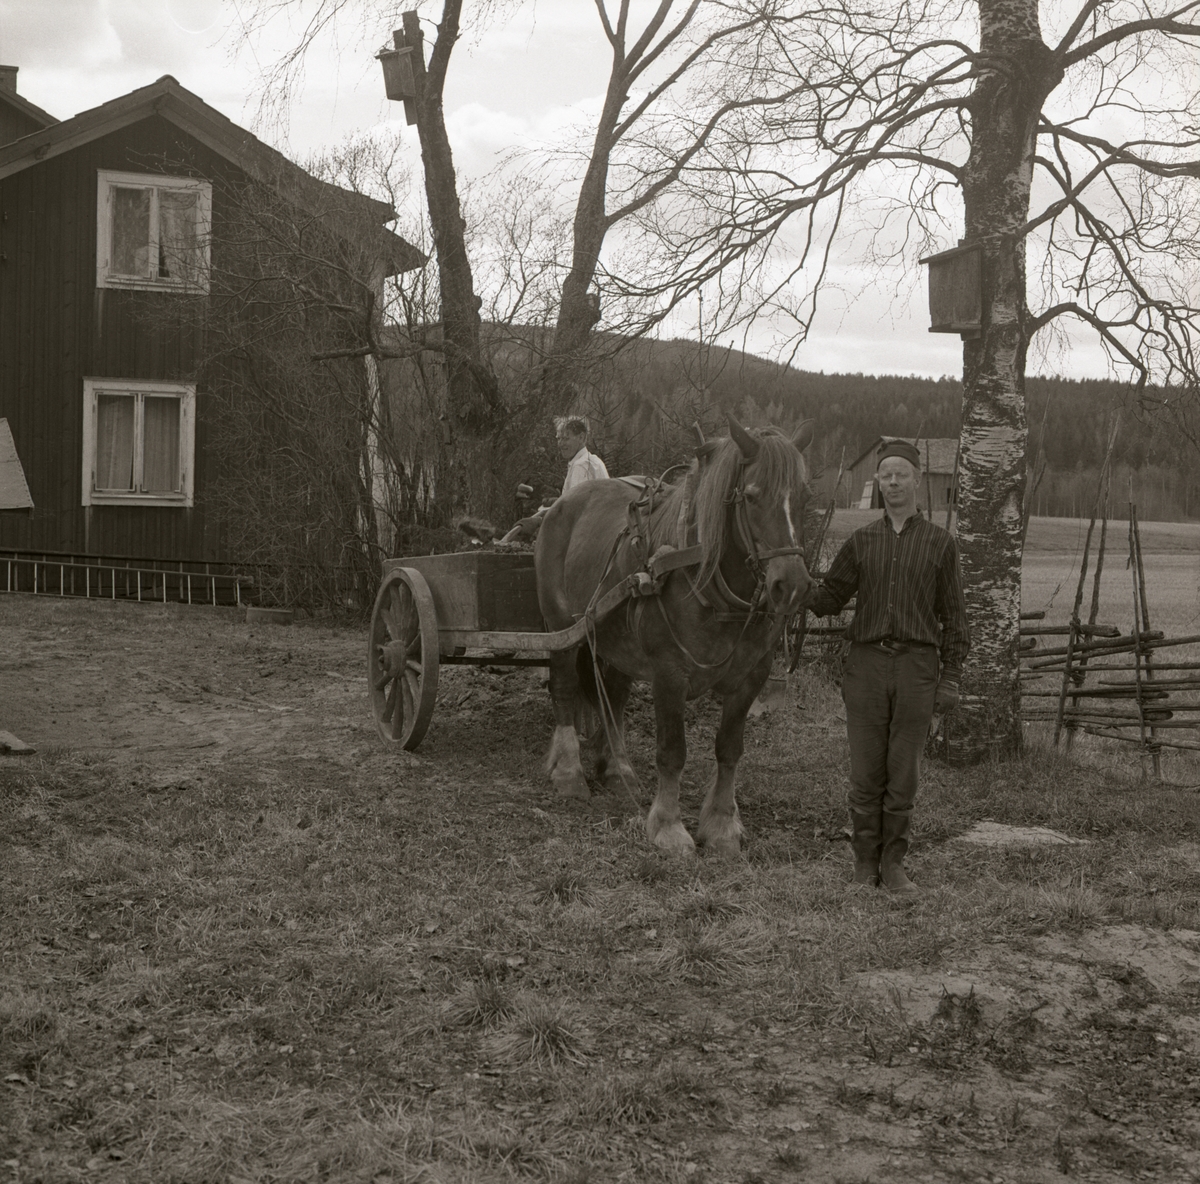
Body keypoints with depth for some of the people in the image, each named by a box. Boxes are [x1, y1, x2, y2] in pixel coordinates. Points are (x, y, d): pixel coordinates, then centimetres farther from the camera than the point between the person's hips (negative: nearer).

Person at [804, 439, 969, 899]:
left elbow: (953, 615, 6)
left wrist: (951, 678, 0)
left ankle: (893, 864, 13)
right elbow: (828, 598, 11)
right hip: (866, 660, 1)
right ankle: (865, 865, 12)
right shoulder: (861, 541, 10)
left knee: (903, 773, 3)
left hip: (916, 664, -1)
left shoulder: (939, 543, 6)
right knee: (866, 772, 3)